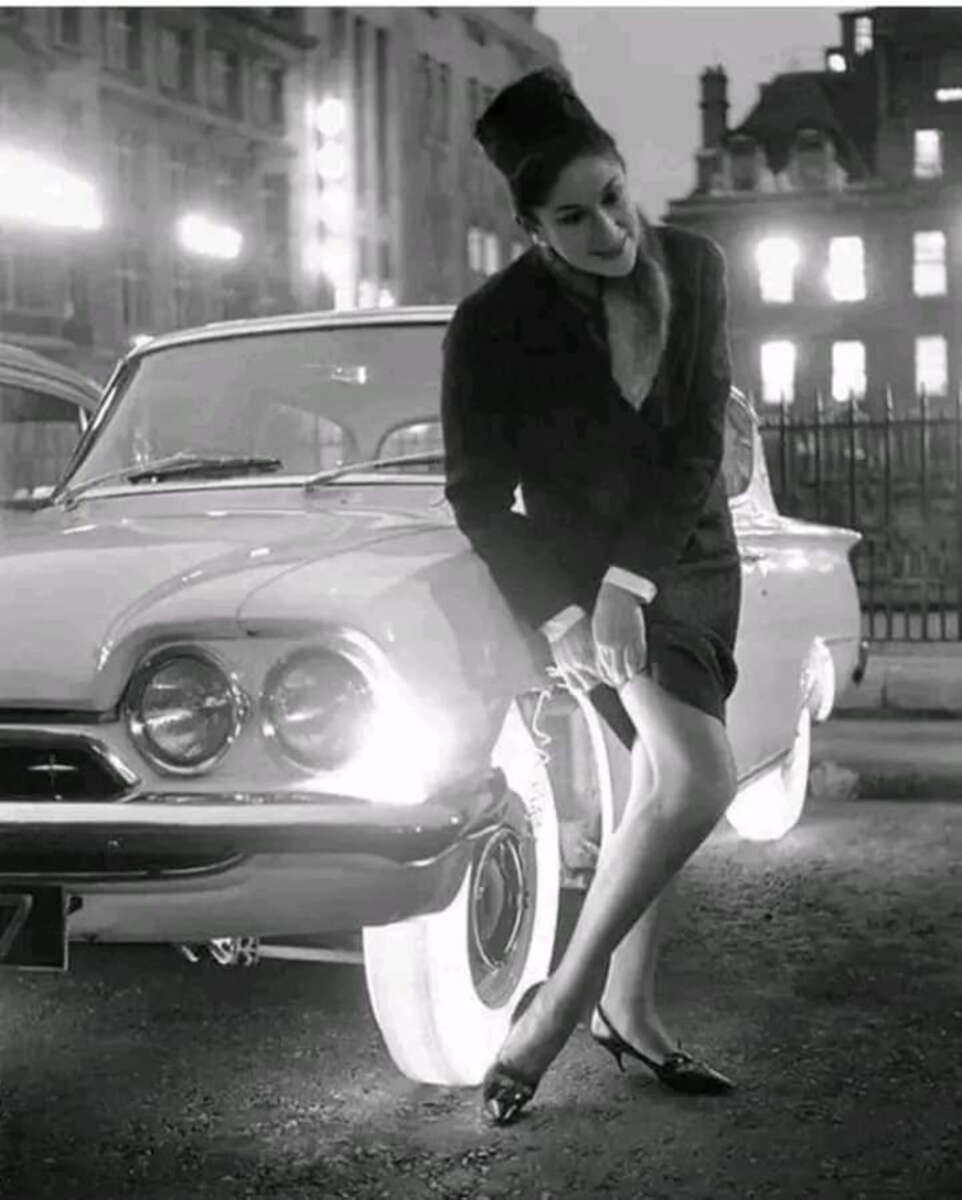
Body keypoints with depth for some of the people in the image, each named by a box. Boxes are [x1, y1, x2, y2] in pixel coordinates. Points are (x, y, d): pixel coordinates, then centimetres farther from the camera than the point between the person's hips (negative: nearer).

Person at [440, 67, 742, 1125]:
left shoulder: (692, 267, -10)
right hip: (576, 570, -5)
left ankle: (625, 1008, 23)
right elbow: (478, 497, -13)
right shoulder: (493, 324, -20)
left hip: (692, 561, 5)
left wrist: (630, 582, -20)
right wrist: (558, 617, -22)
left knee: (660, 786, 9)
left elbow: (697, 444, -12)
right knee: (699, 778, -20)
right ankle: (565, 995, -6)